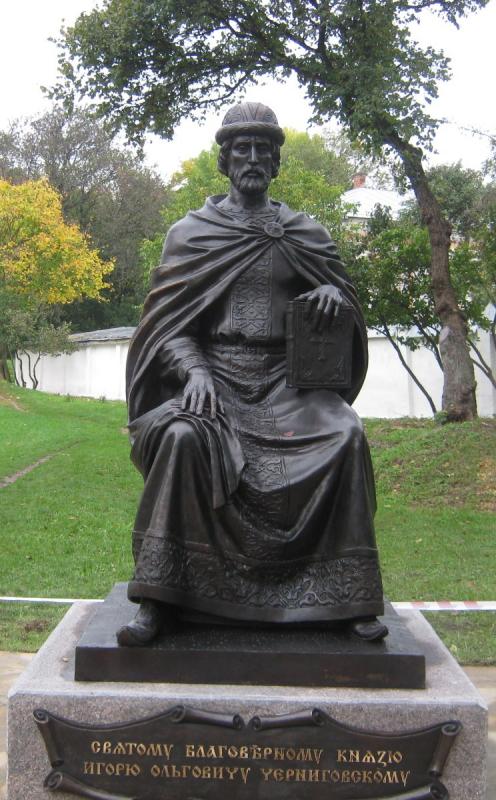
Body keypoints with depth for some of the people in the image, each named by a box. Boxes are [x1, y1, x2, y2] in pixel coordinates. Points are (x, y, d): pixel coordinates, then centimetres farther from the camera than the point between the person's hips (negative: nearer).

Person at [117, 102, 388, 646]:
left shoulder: (306, 234, 15)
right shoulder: (190, 233, 10)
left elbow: (344, 290, 19)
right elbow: (168, 320, 4)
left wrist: (333, 293, -7)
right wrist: (194, 370, -16)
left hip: (285, 377, 2)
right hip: (215, 374, -1)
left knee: (345, 436, -28)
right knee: (183, 436, -34)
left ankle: (350, 598, -17)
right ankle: (156, 598, -24)